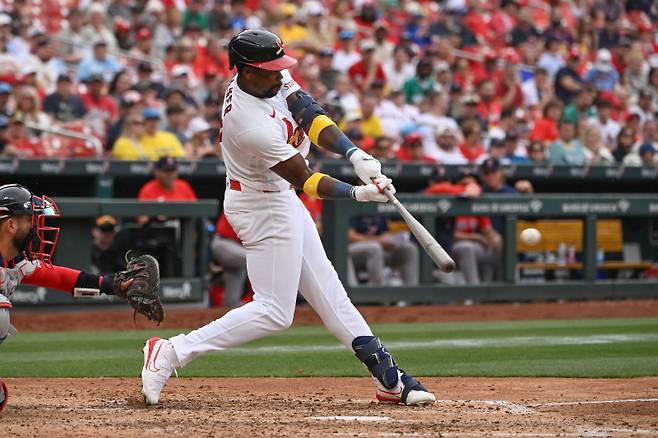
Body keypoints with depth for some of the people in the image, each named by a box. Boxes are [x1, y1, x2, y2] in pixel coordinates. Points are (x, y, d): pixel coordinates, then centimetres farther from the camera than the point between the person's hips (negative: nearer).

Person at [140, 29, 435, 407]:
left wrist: (355, 154, -27)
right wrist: (359, 193, -29)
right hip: (265, 209, -10)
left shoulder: (271, 78, -10)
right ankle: (172, 353, -8)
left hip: (280, 199, 10)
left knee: (326, 288, 13)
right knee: (274, 312, -7)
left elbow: (310, 115, -14)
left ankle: (389, 378, 20)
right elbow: (305, 180, -25)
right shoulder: (254, 127, -33)